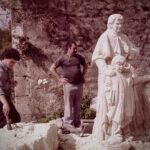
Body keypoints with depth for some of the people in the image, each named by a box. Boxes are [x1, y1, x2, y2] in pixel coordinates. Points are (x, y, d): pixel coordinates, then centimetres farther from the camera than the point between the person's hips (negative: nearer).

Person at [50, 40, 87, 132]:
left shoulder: (79, 57, 10)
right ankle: (68, 123, 5)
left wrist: (83, 75, 14)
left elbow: (85, 65, 27)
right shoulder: (63, 58, -2)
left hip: (79, 84, 4)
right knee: (69, 105, -2)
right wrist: (59, 78, -5)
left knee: (77, 105, 11)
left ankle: (77, 123, 20)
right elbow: (52, 68, 0)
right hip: (69, 85, -4)